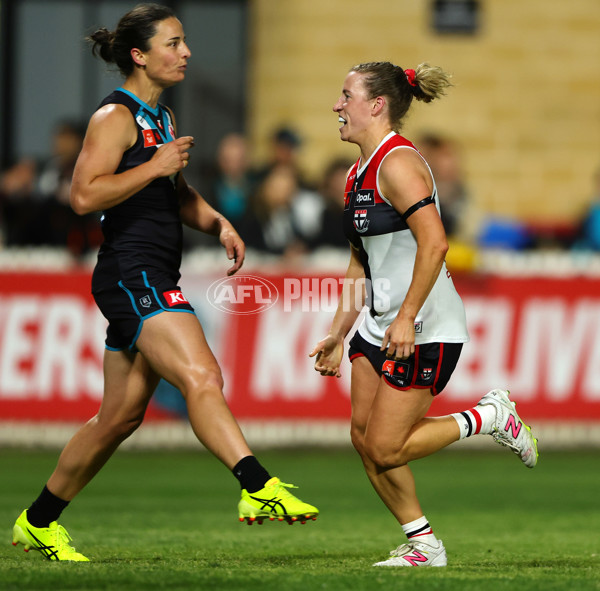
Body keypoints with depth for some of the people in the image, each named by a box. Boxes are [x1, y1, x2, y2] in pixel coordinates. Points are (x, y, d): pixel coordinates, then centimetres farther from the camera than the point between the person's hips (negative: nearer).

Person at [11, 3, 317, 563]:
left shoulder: (162, 117, 20)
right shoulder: (115, 117, -9)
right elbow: (84, 195, -19)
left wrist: (217, 223, 14)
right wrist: (157, 165, -17)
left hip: (154, 281, 10)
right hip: (131, 275, -10)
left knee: (120, 415, 12)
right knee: (201, 376, -25)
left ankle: (38, 521, 21)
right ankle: (257, 489, -35)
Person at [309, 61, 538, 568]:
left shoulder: (398, 163, -16)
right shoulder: (359, 173, 15)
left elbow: (434, 242, -26)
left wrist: (407, 316, -26)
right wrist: (338, 334, 20)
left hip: (426, 329, -10)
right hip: (379, 326, 10)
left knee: (386, 448, -9)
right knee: (365, 437, 3)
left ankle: (492, 417, 8)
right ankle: (424, 544, 13)